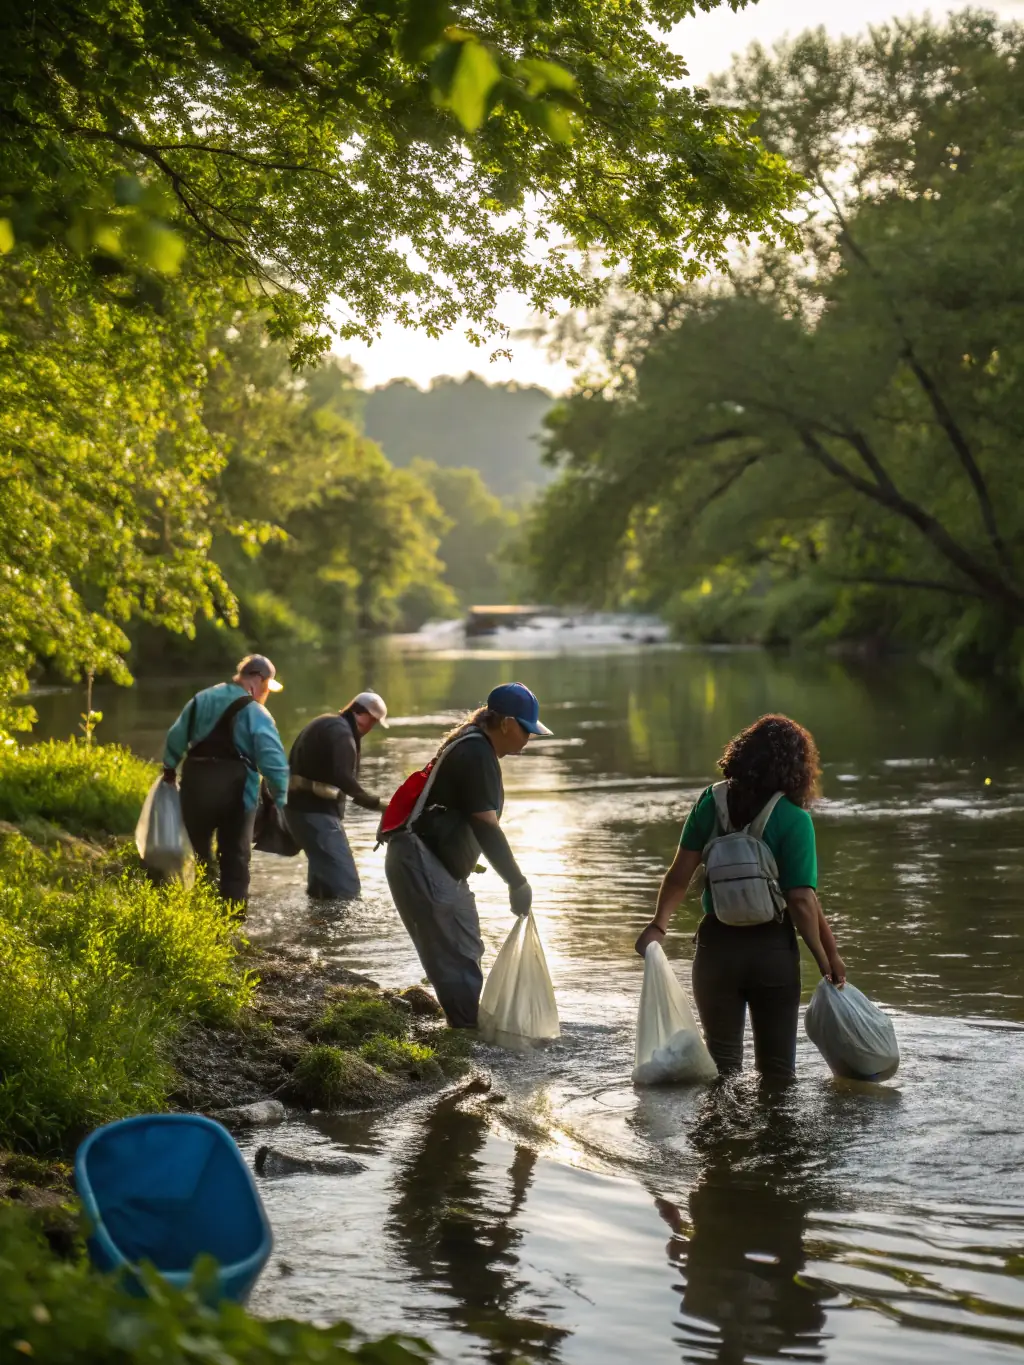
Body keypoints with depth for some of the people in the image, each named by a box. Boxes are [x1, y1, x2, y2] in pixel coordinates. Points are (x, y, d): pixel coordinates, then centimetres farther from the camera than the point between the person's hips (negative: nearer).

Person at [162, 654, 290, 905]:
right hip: (234, 789, -4)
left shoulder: (201, 699, 11)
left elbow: (176, 736, 15)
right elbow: (274, 761, -14)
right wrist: (279, 798, -9)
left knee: (196, 848, 17)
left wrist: (170, 767, 26)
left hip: (195, 782, 4)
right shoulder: (255, 713, -6)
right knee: (235, 855, 5)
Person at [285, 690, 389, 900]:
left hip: (304, 806, 11)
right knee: (346, 885, -15)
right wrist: (375, 803, -30)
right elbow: (343, 778, -27)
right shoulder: (340, 731, -14)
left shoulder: (327, 725, 20)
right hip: (315, 811, -11)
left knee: (325, 878, 21)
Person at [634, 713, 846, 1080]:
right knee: (777, 1067, 13)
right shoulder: (794, 819, -12)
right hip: (773, 949, -2)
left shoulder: (710, 803, -3)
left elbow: (680, 873, -7)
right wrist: (827, 958, -7)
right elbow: (802, 901, -15)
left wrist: (658, 926, -2)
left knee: (723, 1063, 15)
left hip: (717, 944, 2)